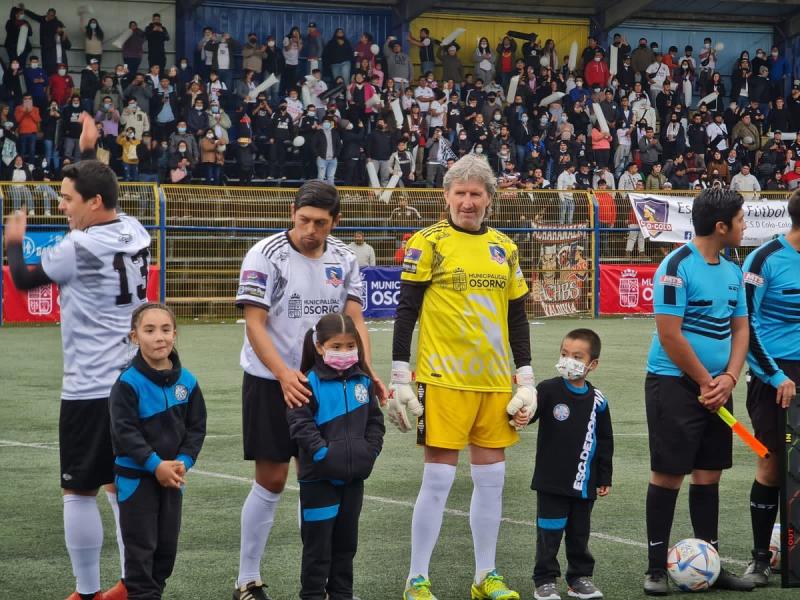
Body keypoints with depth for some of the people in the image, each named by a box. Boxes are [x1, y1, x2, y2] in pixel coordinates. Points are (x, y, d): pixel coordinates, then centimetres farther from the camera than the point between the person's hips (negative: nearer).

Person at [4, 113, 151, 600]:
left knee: (79, 491, 2)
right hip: (133, 381, 8)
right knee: (122, 486, 14)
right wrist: (89, 152, 33)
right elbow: (100, 193, 28)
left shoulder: (81, 247, -15)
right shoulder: (134, 231, 4)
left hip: (91, 387, -8)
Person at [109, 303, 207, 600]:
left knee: (168, 542, 13)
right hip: (136, 477, -5)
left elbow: (196, 427, 3)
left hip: (172, 476, 5)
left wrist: (183, 462, -11)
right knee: (141, 545, 1)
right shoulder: (128, 382, -15)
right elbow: (125, 432, -17)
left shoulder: (187, 381, -1)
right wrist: (156, 465, -19)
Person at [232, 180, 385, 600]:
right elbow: (254, 325, -15)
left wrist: (366, 369, -13)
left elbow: (354, 319, 5)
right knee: (271, 481, -2)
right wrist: (284, 375, -28)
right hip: (270, 381, -4)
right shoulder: (266, 255, -11)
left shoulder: (343, 259, 4)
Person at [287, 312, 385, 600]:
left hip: (354, 476, 5)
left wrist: (369, 452, 0)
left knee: (346, 541, 15)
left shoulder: (363, 381, 7)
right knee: (318, 541, 1)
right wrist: (323, 454, -20)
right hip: (319, 478, -5)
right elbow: (300, 423, -16)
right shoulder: (311, 382, -12)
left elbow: (375, 420, 13)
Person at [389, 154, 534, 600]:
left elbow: (518, 317, 16)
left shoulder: (505, 248, 12)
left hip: (496, 381, 5)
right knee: (438, 480, -5)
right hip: (444, 379, -5)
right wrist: (400, 378, -8)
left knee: (492, 479, 8)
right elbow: (406, 311, -3)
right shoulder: (429, 242, -3)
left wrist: (526, 380, 11)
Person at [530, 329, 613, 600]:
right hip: (552, 482, -3)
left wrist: (604, 478, 11)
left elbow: (605, 441, 10)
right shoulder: (549, 390, -6)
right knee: (549, 534, 2)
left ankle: (580, 577, 25)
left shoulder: (597, 401, 3)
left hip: (584, 484, 3)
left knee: (580, 534, 13)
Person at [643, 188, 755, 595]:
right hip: (674, 383, -7)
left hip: (715, 387, 7)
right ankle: (656, 569, 6)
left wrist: (728, 379, -4)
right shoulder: (677, 267, -15)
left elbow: (740, 328, 12)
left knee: (709, 474, 10)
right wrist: (707, 382, -12)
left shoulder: (731, 271, 10)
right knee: (668, 474, -2)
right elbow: (670, 335, -18)